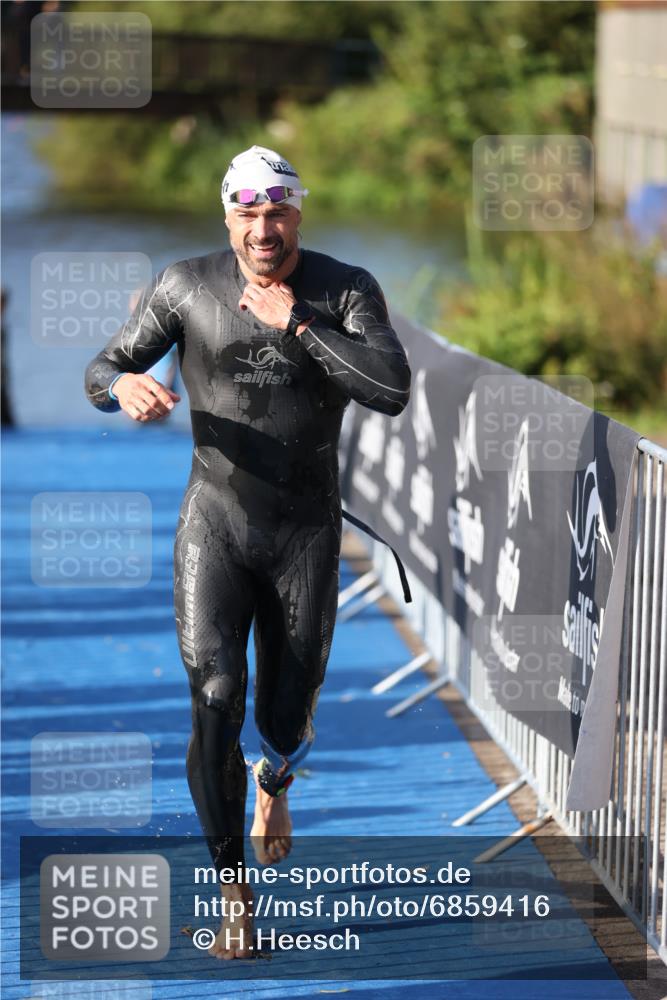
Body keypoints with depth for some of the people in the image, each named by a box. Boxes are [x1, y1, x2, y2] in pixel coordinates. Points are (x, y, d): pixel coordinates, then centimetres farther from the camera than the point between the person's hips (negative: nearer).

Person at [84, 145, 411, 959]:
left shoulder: (347, 291, -9)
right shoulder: (186, 286, -6)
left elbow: (392, 393, -23)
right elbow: (100, 374, -1)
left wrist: (297, 323, -25)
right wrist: (126, 385, -26)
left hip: (307, 536, 0)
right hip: (214, 530, 0)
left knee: (284, 721, 10)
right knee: (215, 700, -18)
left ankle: (274, 784, 51)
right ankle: (232, 885, -5)